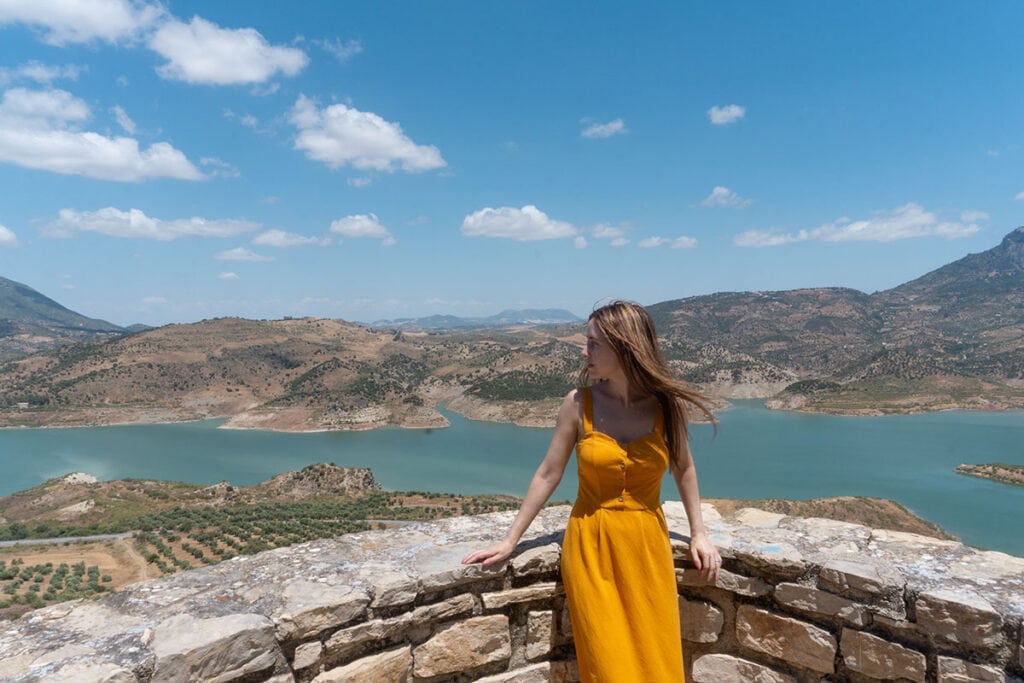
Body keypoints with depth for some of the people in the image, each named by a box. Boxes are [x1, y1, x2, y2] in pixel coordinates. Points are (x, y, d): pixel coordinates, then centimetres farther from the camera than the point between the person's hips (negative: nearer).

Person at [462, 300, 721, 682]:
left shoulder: (667, 404, -8)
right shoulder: (578, 403, -11)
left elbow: (683, 469, 9)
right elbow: (548, 474, -5)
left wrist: (698, 534, 6)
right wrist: (510, 541, -3)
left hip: (647, 547, 1)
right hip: (590, 548, -1)